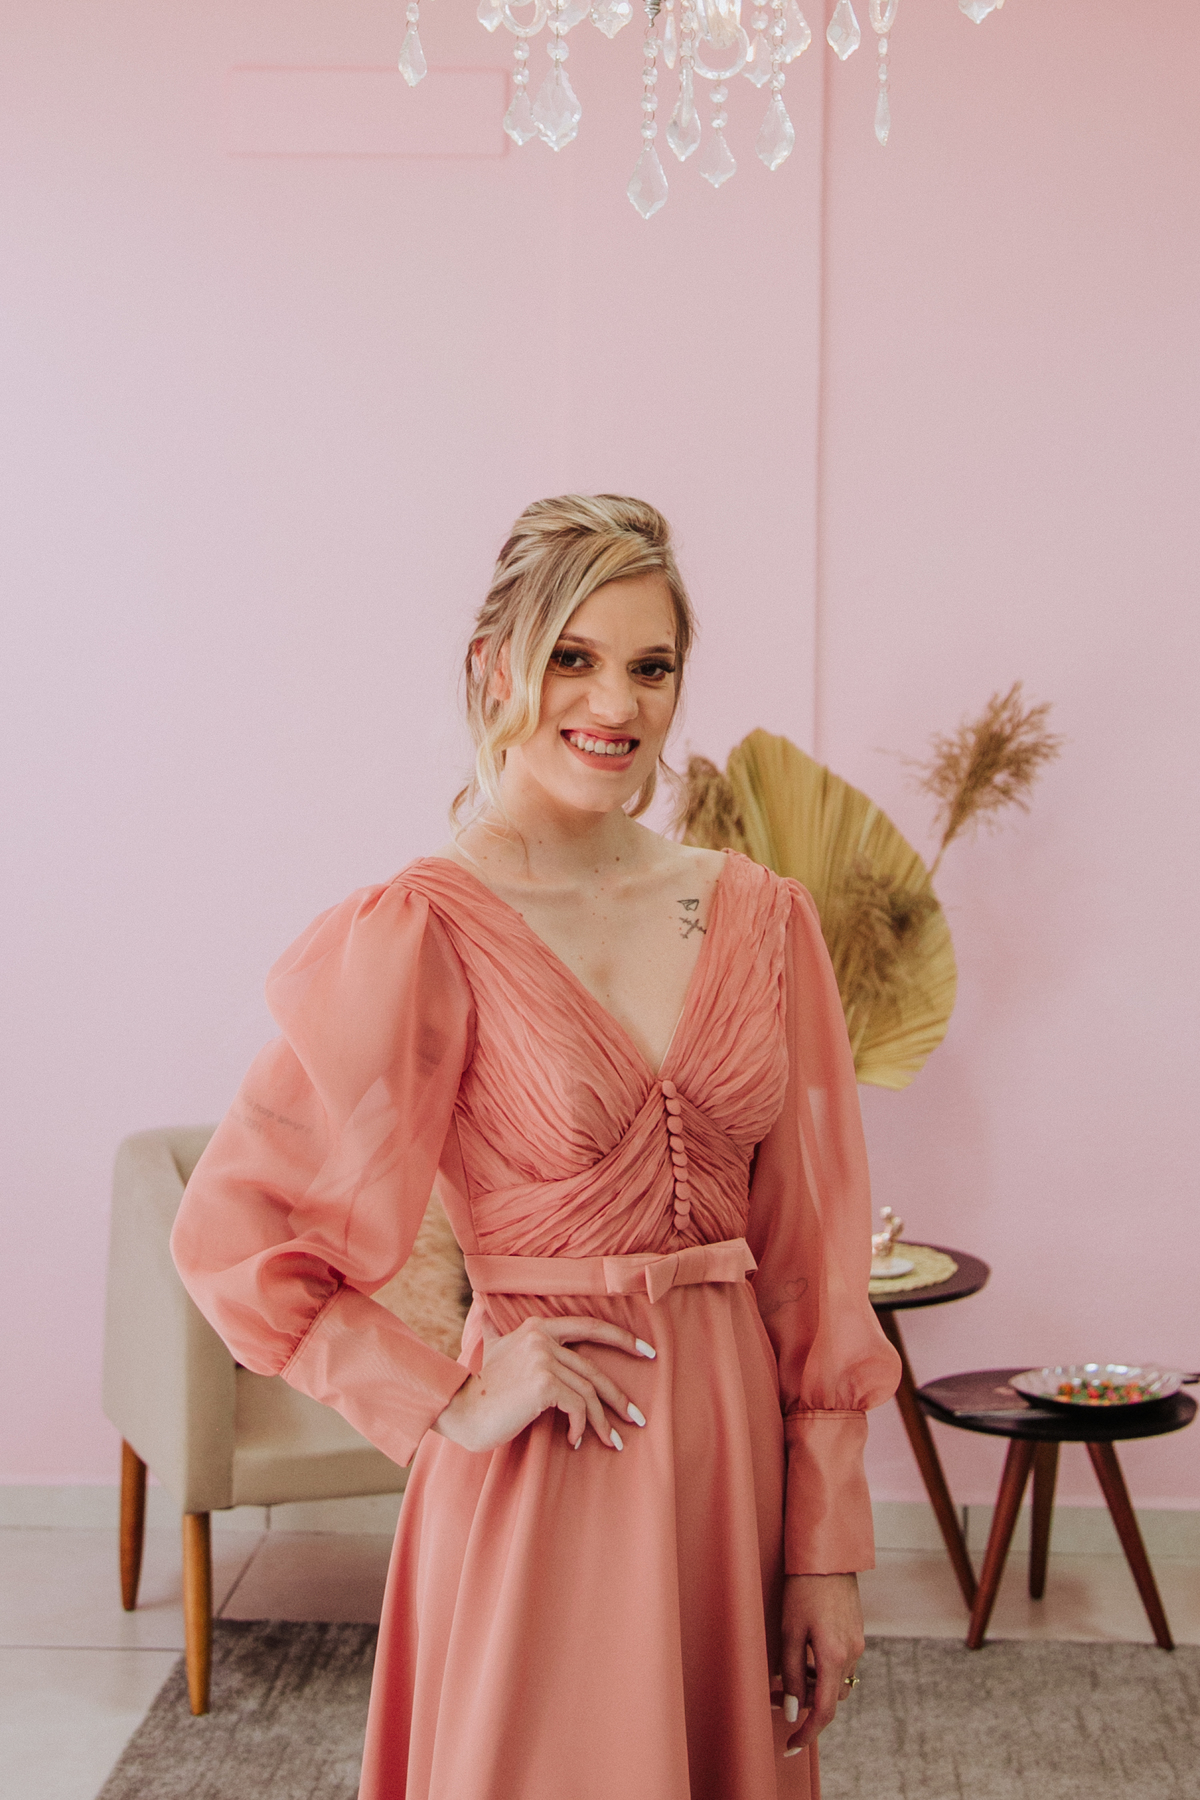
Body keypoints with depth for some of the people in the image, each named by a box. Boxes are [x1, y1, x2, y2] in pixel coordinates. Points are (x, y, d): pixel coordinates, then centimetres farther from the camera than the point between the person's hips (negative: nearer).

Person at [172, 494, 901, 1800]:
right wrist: (446, 1406, -12)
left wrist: (826, 1550, 2)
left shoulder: (760, 918, 3)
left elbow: (812, 1253, 4)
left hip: (739, 1445, 5)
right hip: (546, 1487, -4)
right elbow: (230, 1235, -10)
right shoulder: (424, 933, -11)